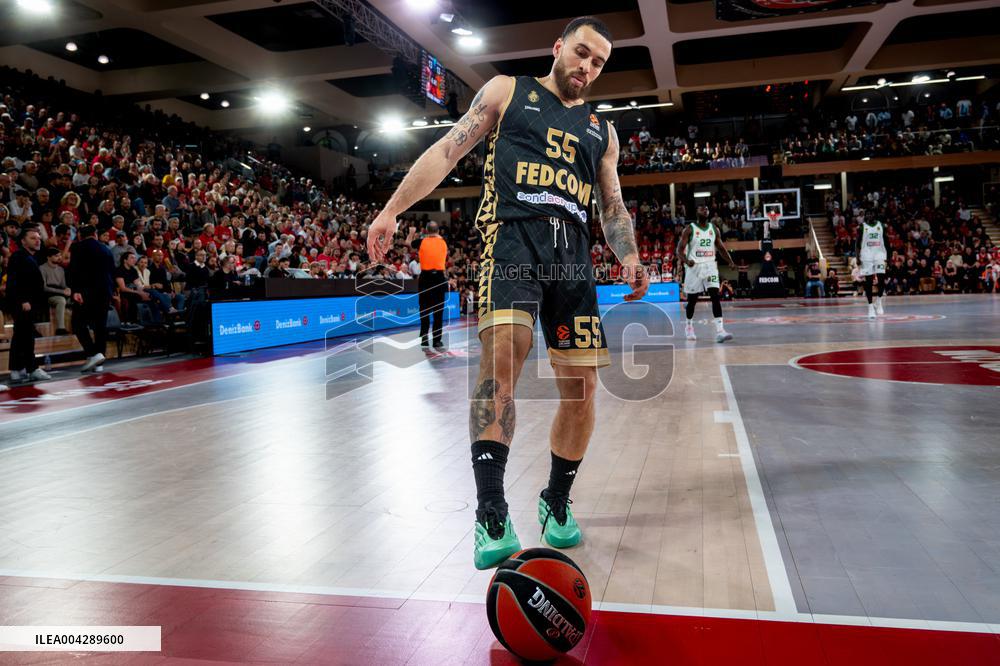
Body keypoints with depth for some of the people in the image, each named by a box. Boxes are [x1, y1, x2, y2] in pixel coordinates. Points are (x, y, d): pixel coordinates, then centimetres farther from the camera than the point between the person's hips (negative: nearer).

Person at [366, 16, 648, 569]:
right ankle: (491, 517, -24)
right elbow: (448, 150, 9)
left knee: (581, 386, 1)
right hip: (512, 237, -4)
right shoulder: (507, 90, 15)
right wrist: (393, 208, 0)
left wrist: (630, 259, 3)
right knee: (500, 356, -27)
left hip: (574, 254, 5)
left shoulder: (601, 130, 25)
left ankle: (556, 503, 21)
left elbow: (613, 205, 23)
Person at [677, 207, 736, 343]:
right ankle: (689, 325, 33)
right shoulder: (689, 229, -5)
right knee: (692, 300, 8)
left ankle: (720, 331, -20)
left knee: (715, 296, -13)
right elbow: (679, 250, -8)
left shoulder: (714, 229, 7)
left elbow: (721, 248, 12)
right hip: (694, 267, -2)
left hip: (710, 266, 3)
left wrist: (730, 262, -4)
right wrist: (687, 261, -28)